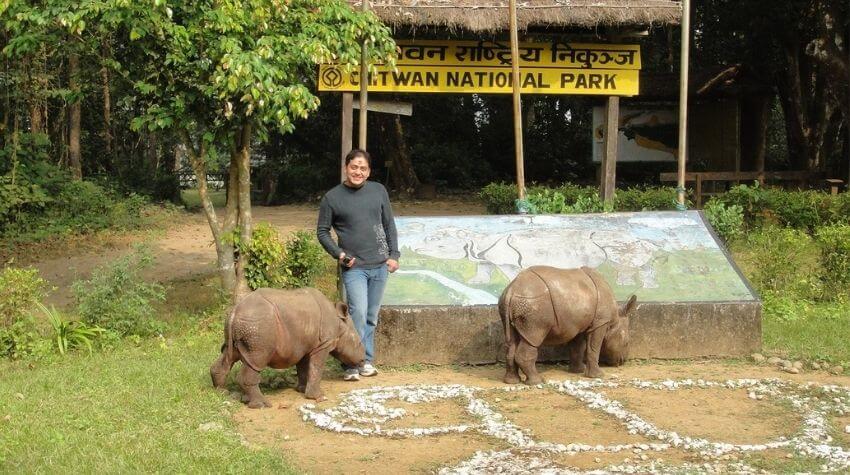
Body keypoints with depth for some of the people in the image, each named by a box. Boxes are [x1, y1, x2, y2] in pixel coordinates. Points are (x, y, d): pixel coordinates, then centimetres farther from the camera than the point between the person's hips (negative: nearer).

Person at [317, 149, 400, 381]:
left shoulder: (378, 191, 7)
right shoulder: (332, 197, -1)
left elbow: (389, 225, 12)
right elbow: (322, 231, 4)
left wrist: (394, 255, 5)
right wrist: (338, 254, -8)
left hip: (380, 265, 3)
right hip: (353, 267, -3)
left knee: (371, 317, 10)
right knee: (358, 315, -14)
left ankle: (367, 361, 19)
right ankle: (353, 364, -6)